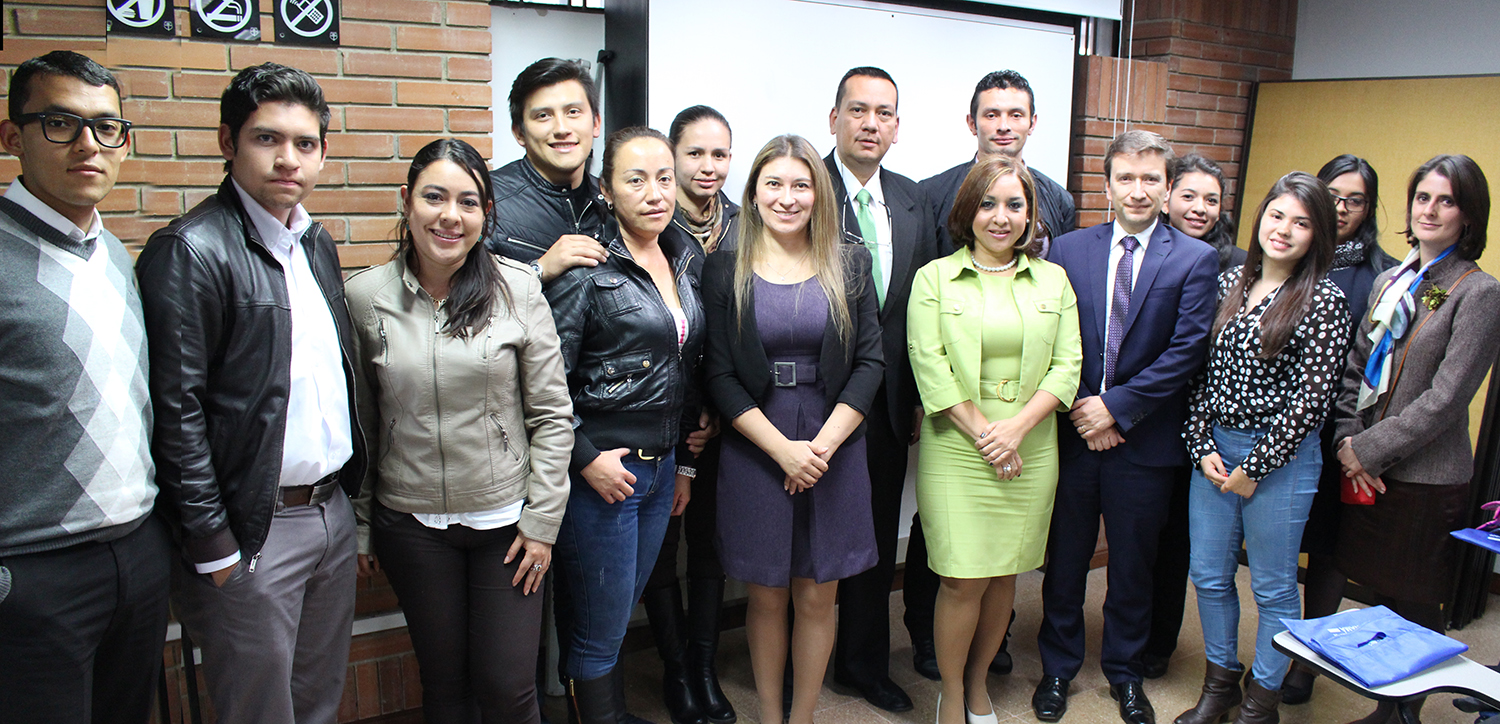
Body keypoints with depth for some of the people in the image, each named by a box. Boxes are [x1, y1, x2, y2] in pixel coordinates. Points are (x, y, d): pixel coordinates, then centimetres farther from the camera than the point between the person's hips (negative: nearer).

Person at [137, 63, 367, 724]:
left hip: (334, 513, 7)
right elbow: (176, 413, -15)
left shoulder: (317, 243, 11)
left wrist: (348, 489, 11)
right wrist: (212, 545, -15)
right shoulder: (189, 251, -13)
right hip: (252, 529, -7)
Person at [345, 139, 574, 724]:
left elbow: (551, 414, -3)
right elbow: (358, 423, 5)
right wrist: (360, 524, 9)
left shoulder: (518, 288, -7)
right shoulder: (365, 296, -3)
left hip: (506, 520, -1)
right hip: (411, 524, 1)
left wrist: (542, 520, -5)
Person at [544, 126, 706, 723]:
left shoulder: (688, 258, 7)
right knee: (599, 634, 7)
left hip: (661, 467, 6)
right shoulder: (588, 269, -14)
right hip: (601, 473, -6)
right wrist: (585, 458, -14)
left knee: (617, 615, 20)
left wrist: (683, 460, 17)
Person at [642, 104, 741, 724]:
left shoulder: (742, 227, 4)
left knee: (709, 540, 13)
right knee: (661, 545, 8)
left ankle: (706, 667, 29)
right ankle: (675, 669, 27)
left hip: (722, 417, 3)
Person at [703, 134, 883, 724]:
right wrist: (783, 449, -13)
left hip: (834, 450, 1)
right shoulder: (725, 271, -1)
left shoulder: (850, 265, 3)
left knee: (818, 596, 9)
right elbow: (719, 377, -4)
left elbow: (870, 362, -1)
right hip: (755, 452, -1)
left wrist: (822, 445, -11)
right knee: (767, 596, 10)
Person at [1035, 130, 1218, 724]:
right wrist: (1080, 408, -10)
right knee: (1065, 559, 12)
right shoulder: (1067, 250, 2)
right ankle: (1058, 667, 31)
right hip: (1071, 432, 1)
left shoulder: (1196, 260, -2)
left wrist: (1116, 406, -14)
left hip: (1145, 440, -1)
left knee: (1133, 564, 14)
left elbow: (1186, 351, -9)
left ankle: (1124, 671, 34)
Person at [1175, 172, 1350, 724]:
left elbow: (1312, 397, -13)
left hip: (1279, 458, -5)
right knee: (1209, 576, 14)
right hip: (1215, 449, 5)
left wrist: (1255, 467, -12)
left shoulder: (1324, 301, -10)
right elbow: (1203, 369, 7)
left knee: (1273, 588, 10)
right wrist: (1202, 447, -1)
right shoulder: (1230, 282, 6)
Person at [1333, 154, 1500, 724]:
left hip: (1426, 481, -6)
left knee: (1414, 614, 7)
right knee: (1381, 600, 16)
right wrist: (1348, 441, -3)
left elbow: (1445, 397, -16)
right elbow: (1356, 368, 10)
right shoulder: (1390, 280, 10)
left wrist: (1367, 449, -14)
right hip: (1368, 469, 6)